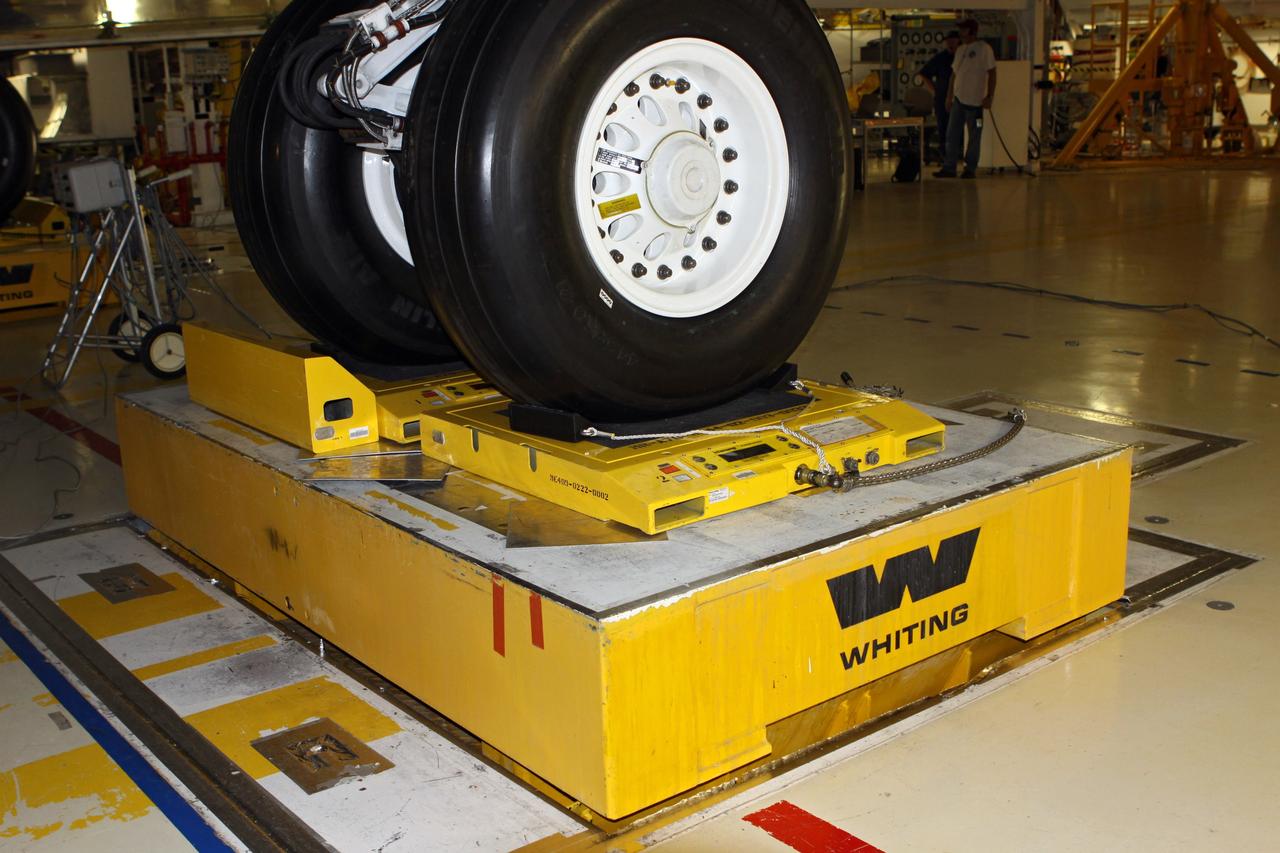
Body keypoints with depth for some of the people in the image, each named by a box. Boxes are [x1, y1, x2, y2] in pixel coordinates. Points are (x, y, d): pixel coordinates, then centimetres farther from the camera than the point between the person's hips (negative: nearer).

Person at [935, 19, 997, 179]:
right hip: (958, 99, 6)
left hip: (975, 100, -6)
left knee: (974, 136, 3)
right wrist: (949, 96, 16)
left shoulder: (984, 49, -7)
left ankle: (970, 169, 10)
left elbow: (992, 73, -8)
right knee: (952, 134, 4)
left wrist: (989, 97, -13)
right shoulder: (960, 49, 13)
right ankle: (949, 167, 8)